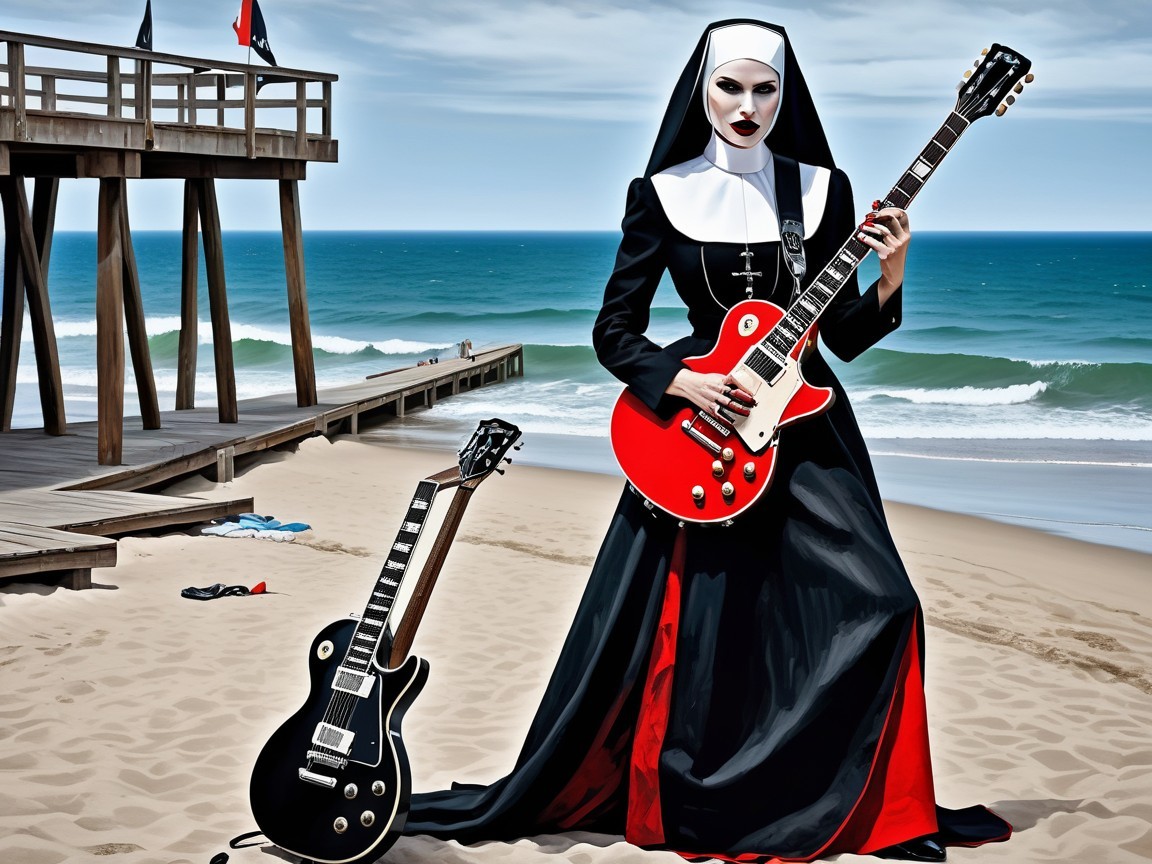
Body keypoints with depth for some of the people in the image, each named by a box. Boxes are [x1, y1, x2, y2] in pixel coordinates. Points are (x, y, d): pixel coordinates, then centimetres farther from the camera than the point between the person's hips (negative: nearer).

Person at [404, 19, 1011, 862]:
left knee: (872, 604, -10)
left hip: (803, 425, 1)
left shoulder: (823, 189, 5)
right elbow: (614, 330, 2)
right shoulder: (664, 194, 1)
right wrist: (679, 382, -14)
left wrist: (890, 276, -12)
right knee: (682, 629, -2)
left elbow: (844, 335, 5)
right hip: (696, 430, -1)